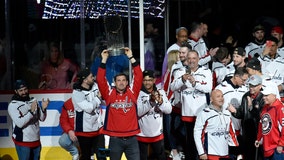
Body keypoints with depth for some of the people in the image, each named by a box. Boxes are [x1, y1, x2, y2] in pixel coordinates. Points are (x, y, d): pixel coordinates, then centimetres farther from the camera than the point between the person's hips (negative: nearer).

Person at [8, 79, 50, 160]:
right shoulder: (13, 105, -11)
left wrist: (43, 109, -13)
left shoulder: (34, 101, 5)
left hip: (36, 140, 6)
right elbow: (19, 123, -21)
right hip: (23, 141, -5)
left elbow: (42, 118, 6)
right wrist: (31, 111, -27)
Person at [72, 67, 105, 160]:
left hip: (98, 128, 5)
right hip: (85, 131, -5)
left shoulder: (95, 86, 3)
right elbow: (89, 108, -21)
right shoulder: (77, 93, -16)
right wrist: (98, 98, -9)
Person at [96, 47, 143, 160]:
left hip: (131, 138, 1)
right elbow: (100, 80, -5)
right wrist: (104, 60, -7)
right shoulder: (109, 93, 3)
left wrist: (131, 57, -3)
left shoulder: (132, 92, 5)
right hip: (115, 139, -1)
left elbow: (139, 76, -1)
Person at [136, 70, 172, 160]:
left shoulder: (161, 92, 1)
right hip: (142, 134, -3)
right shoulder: (139, 93, -10)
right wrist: (150, 101, -30)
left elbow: (168, 110, -6)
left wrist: (160, 101, -25)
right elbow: (138, 112, -20)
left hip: (157, 134, 3)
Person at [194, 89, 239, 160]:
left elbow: (232, 133, 18)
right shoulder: (204, 114, -10)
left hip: (225, 154, 7)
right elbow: (197, 134, -10)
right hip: (211, 154, -7)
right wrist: (201, 153, -14)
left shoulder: (227, 114, 12)